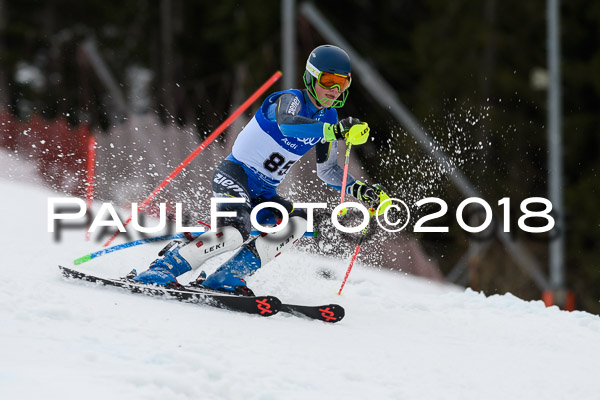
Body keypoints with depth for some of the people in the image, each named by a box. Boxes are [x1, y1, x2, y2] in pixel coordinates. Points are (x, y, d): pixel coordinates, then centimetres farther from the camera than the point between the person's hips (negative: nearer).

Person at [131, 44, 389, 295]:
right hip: (235, 176, -8)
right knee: (237, 231, -33)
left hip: (263, 194, 8)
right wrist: (336, 131, -51)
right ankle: (164, 267, -21)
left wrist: (358, 189, 3)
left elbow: (327, 170, 19)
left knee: (298, 221, -19)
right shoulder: (291, 100, -14)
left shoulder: (328, 118, 8)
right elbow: (287, 123, -40)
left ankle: (226, 277, -20)